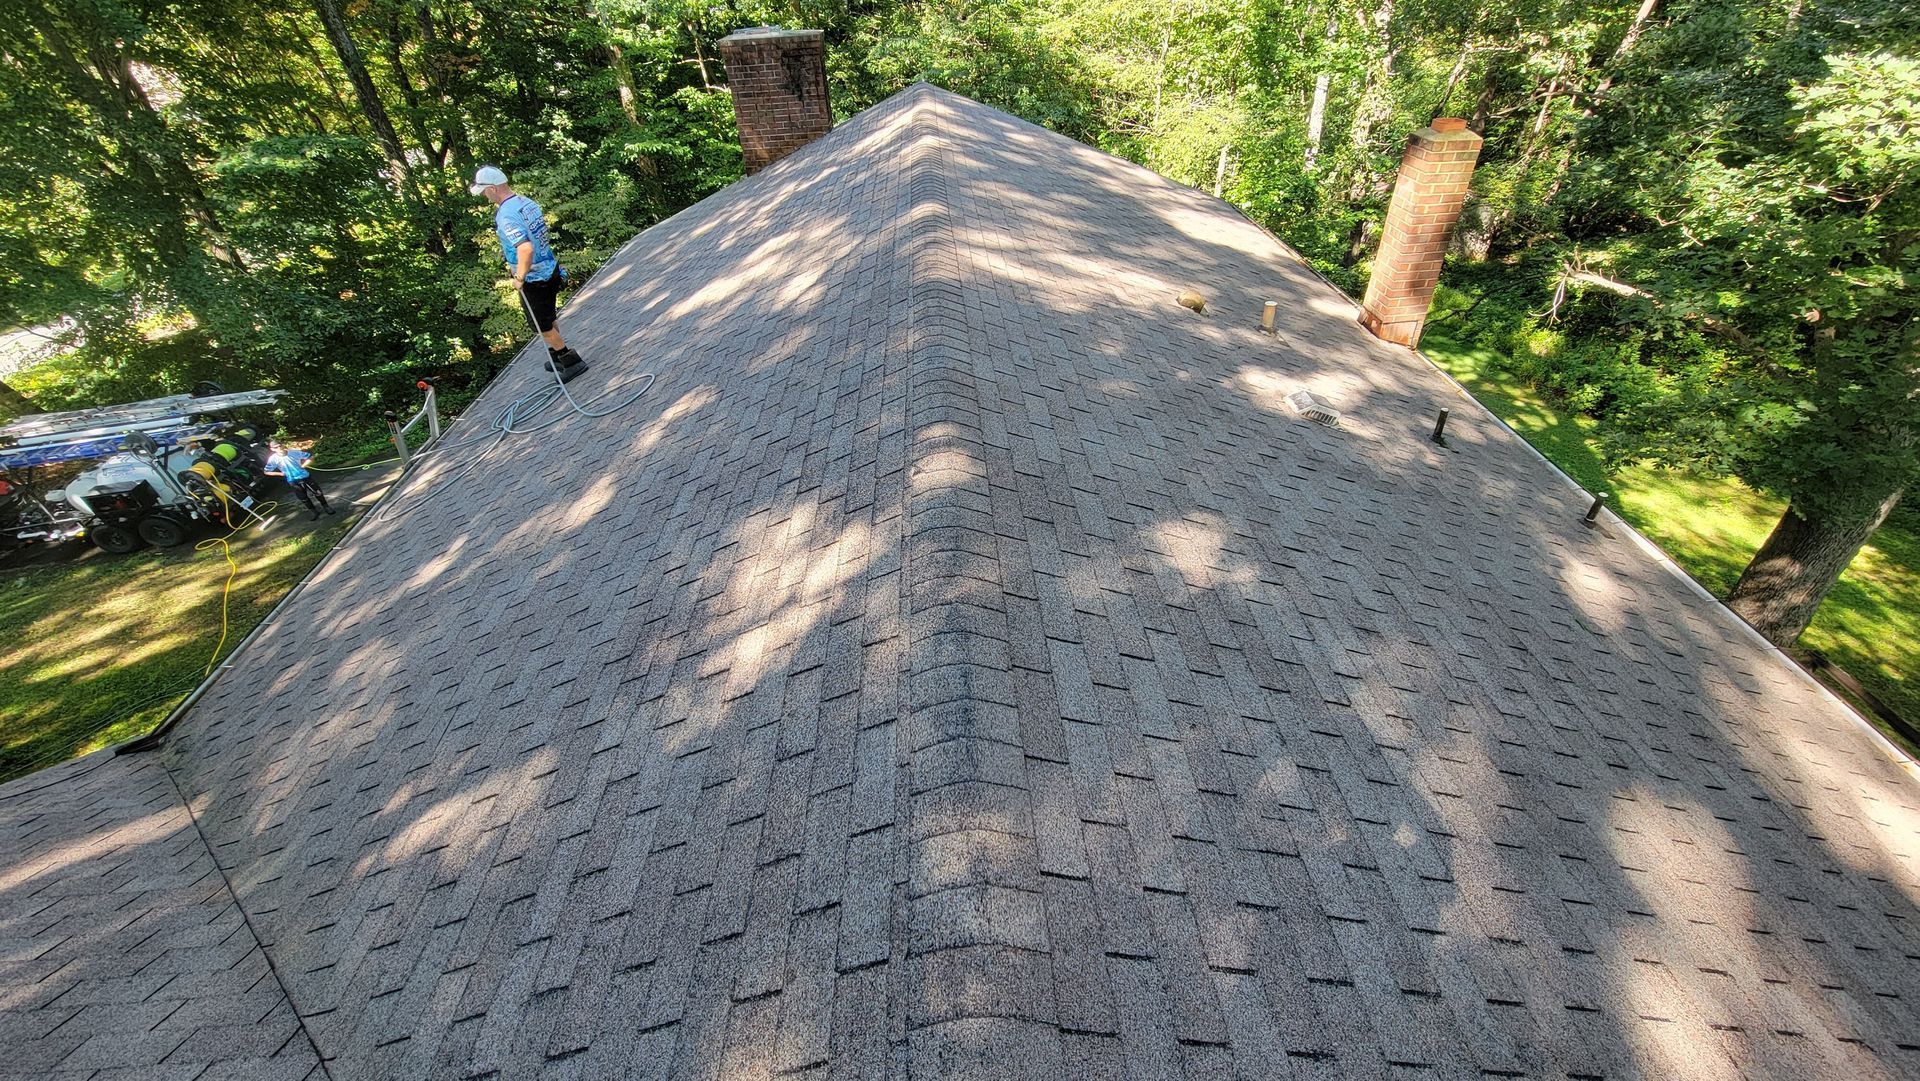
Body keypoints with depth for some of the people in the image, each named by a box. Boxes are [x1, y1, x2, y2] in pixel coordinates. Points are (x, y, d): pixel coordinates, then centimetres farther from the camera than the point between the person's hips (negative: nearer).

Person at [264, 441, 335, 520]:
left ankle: (326, 506, 31)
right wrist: (281, 474, -5)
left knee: (317, 493, 9)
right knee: (304, 498, 11)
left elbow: (310, 457, -2)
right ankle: (314, 512, 28)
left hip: (305, 477, -1)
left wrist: (303, 466, -7)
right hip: (293, 481, 1)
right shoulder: (273, 459, -11)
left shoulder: (294, 453, -14)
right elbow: (267, 472, 0)